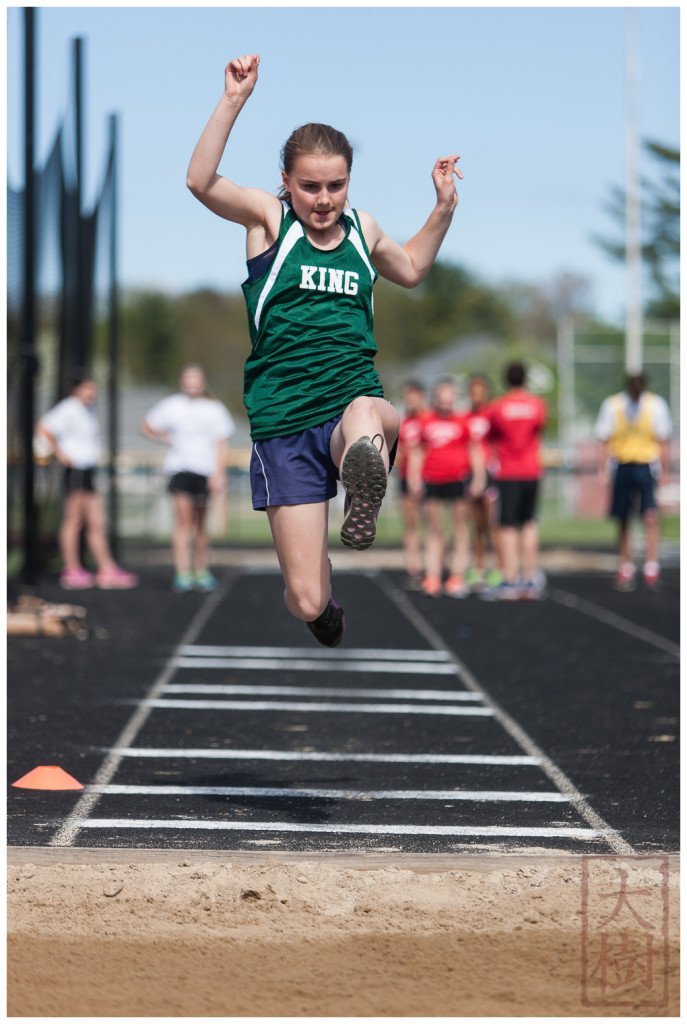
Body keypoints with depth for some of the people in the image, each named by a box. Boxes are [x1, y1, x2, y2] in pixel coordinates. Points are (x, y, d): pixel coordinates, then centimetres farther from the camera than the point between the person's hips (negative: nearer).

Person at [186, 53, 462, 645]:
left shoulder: (361, 228, 13)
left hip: (354, 398, 1)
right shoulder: (268, 216, 2)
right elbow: (201, 181, -18)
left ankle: (362, 502, -25)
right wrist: (234, 101, -25)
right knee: (307, 604, 2)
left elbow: (411, 269, 35)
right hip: (284, 423, -1)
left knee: (366, 419, -46)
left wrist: (444, 208, 21)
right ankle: (324, 597, 34)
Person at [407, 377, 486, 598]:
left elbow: (474, 450, 6)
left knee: (459, 528, 1)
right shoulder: (427, 422, 11)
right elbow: (418, 451, 18)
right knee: (434, 530, 4)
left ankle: (458, 577, 4)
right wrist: (414, 475, 9)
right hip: (432, 481, 3)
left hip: (458, 479, -3)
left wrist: (478, 477, 0)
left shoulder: (463, 421, 3)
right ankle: (433, 578, 5)